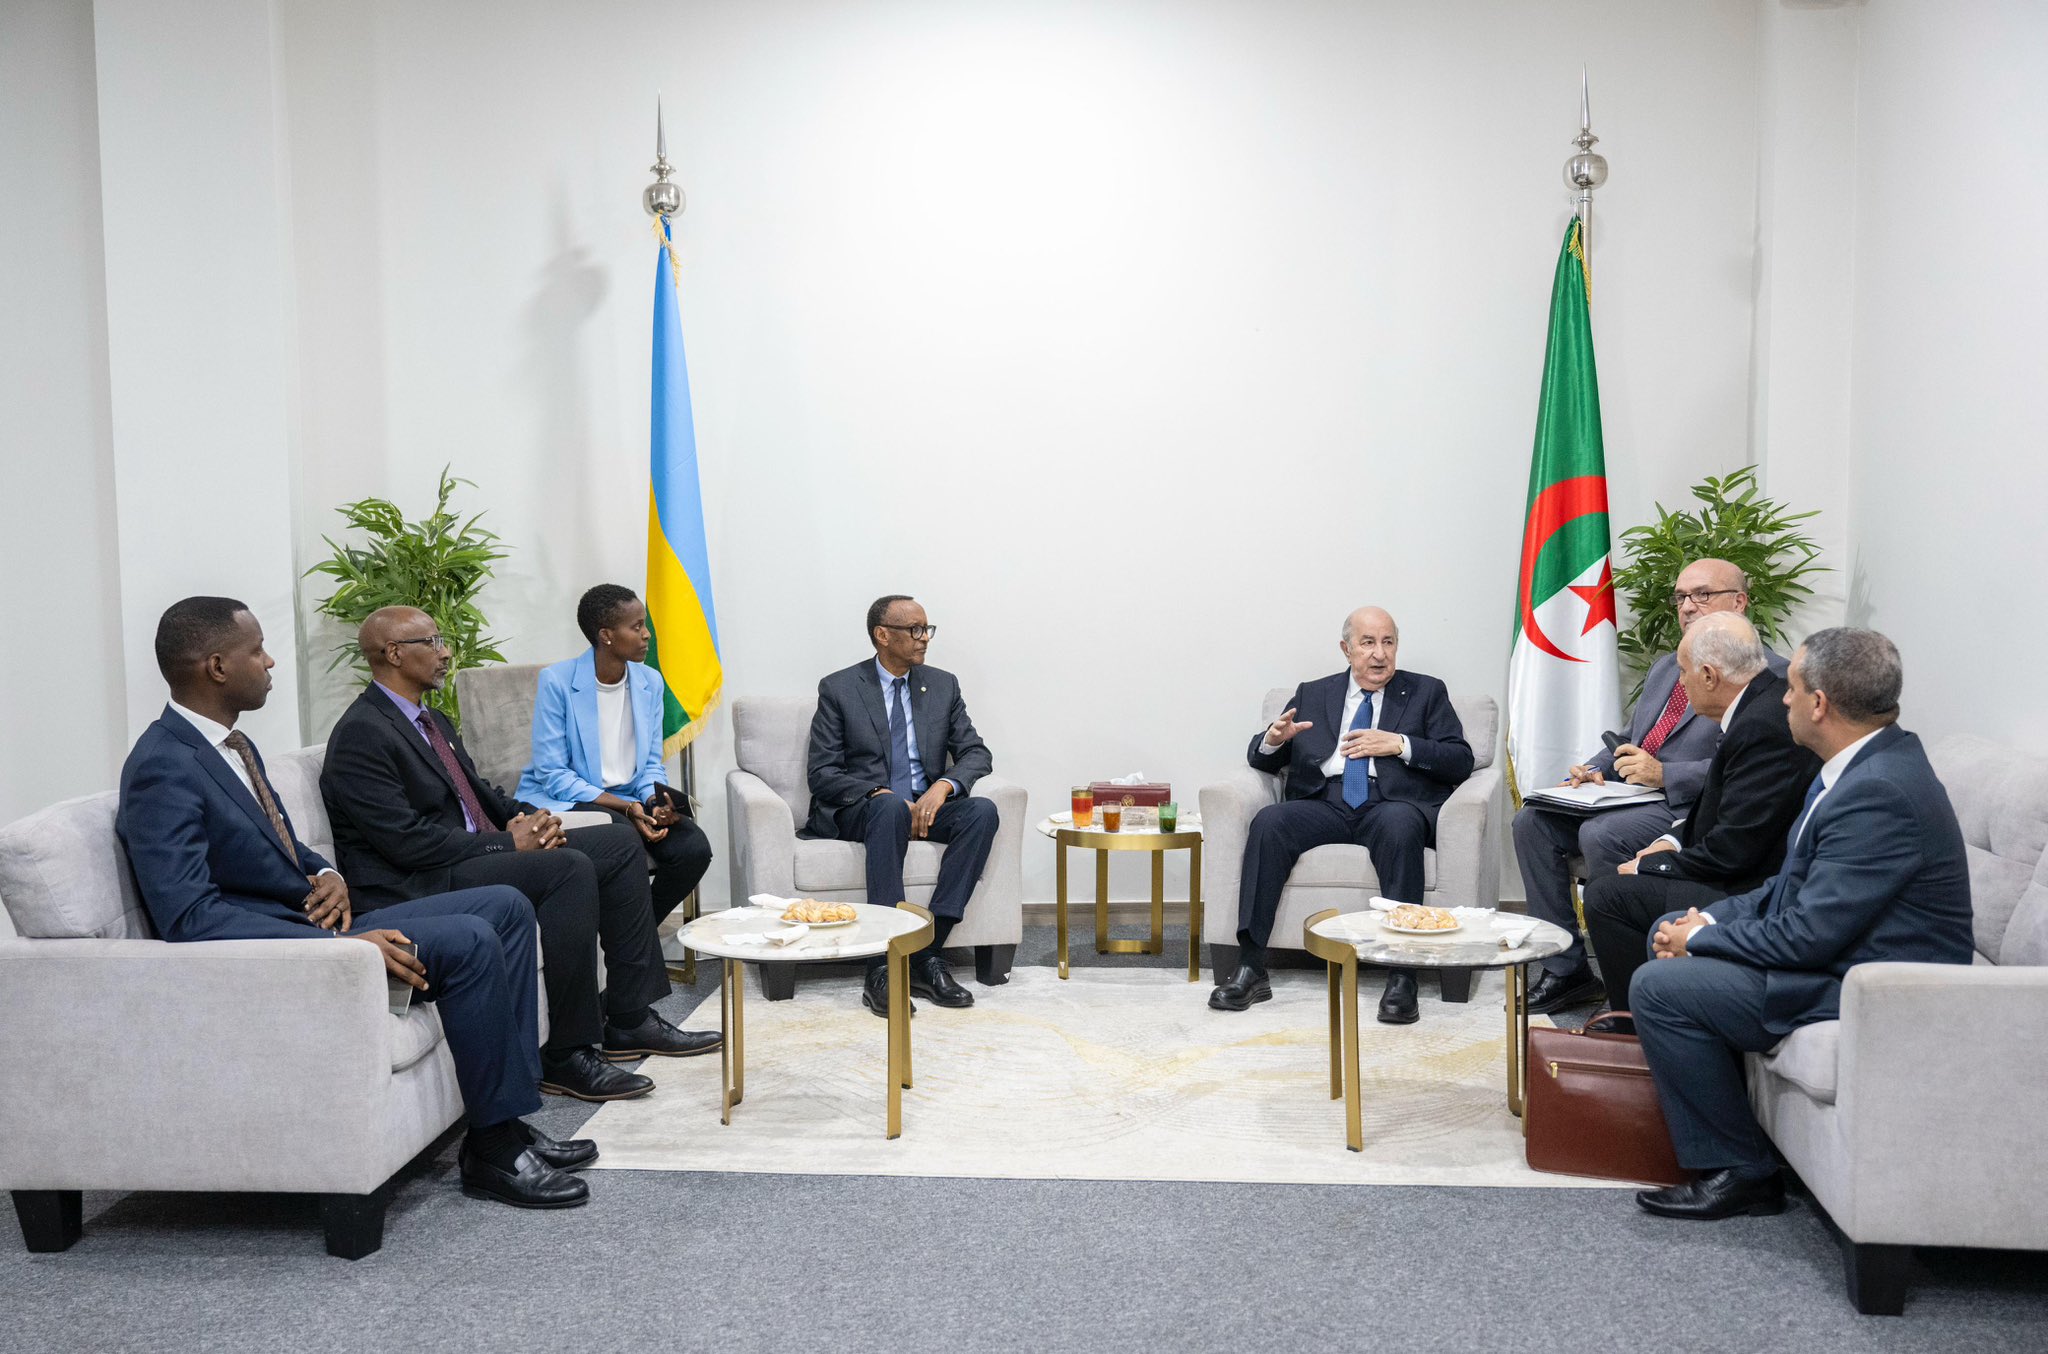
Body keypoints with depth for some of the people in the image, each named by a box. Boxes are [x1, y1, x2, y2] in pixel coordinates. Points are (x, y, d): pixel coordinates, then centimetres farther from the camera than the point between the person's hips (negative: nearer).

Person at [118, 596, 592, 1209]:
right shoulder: (163, 767, -17)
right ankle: (493, 1148, -11)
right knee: (469, 941, -25)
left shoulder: (230, 744, 13)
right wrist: (349, 945, -28)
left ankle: (508, 1117, 1)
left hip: (312, 920, 10)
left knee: (505, 905, 2)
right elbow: (190, 917, -26)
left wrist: (327, 875, 1)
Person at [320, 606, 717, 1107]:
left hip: (477, 853, 10)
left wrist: (527, 818, 1)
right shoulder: (361, 736, -13)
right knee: (570, 868, -31)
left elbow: (480, 792, 23)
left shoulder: (433, 721, 18)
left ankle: (629, 1020, 2)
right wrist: (506, 844, -18)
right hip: (423, 886, -10)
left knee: (621, 843, 2)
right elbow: (407, 840, -21)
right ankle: (565, 1056, -23)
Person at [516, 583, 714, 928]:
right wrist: (626, 808, -23)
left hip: (630, 801, 5)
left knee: (694, 847, -21)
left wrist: (655, 802, -14)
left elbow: (652, 764, 10)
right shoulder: (556, 681, -11)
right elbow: (552, 775, -13)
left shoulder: (650, 683, 6)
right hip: (563, 801, -5)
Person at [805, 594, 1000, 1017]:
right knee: (891, 807, -38)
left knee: (984, 811, -27)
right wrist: (881, 794, -21)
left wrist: (944, 786, -17)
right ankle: (883, 967, -40)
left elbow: (976, 753, 5)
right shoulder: (839, 689, 0)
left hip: (927, 806, 4)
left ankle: (926, 953, -29)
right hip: (859, 810, -4)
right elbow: (822, 773, -5)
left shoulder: (943, 685, 11)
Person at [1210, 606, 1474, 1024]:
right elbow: (1259, 758, 18)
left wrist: (1399, 745, -8)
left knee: (1399, 826, -37)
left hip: (1392, 804, -2)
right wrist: (1273, 739, -7)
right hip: (1324, 804, 2)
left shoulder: (1426, 693, 16)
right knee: (1269, 822, -28)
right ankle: (1251, 970, -29)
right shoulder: (1312, 694, 20)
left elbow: (1461, 761, 5)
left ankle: (1401, 978, -36)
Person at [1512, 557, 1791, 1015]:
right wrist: (1596, 771, 5)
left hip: (1690, 808, -8)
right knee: (1532, 821, -9)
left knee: (1600, 834, -31)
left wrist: (1665, 775, -22)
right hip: (1629, 794, 9)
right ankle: (1566, 968, -4)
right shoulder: (1665, 668, 23)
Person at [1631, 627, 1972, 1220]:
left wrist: (1700, 939, -13)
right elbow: (1798, 883, 13)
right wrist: (1709, 921, 1)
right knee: (1672, 937, 16)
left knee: (1659, 987, -16)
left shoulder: (1879, 793, -27)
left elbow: (1809, 935, -27)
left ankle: (1738, 1171, -2)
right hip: (1842, 952, 11)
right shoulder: (1869, 763, 6)